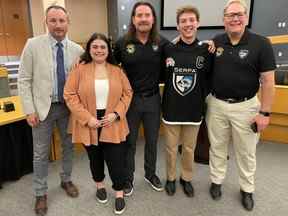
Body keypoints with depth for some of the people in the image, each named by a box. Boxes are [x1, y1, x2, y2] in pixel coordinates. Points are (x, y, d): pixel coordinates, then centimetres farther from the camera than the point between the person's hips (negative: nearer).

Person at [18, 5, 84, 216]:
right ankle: (41, 193, 30)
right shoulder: (33, 45, -8)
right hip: (43, 107, -2)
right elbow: (24, 80, -6)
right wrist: (30, 110, -10)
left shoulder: (77, 49, -2)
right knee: (41, 153, 10)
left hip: (69, 106, 2)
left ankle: (66, 180, 40)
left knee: (68, 147, 17)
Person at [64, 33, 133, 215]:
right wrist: (87, 118, -15)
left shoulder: (117, 70, 2)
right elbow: (70, 95, -8)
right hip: (89, 124, 0)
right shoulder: (80, 69, -5)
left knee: (116, 159, 4)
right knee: (95, 157, 18)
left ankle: (119, 193, 26)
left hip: (112, 124, 1)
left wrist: (116, 113, -10)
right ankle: (100, 185, 44)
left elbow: (127, 93, 3)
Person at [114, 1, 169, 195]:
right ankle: (128, 178, 34)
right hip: (130, 99, -1)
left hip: (153, 99, 2)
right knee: (129, 142, 12)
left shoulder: (162, 43, -4)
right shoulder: (122, 43, -7)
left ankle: (150, 174, 41)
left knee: (152, 140, 17)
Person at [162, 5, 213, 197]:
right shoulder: (168, 50, -5)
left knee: (189, 148, 16)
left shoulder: (206, 50, -3)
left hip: (194, 110, 1)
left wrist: (202, 98, 0)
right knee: (171, 148, 14)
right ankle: (171, 178, 36)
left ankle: (187, 178, 39)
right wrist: (168, 96, 1)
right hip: (171, 109, 0)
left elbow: (210, 79, 5)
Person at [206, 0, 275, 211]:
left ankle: (247, 189, 35)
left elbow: (268, 81, -9)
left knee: (246, 152, 13)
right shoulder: (215, 42, 0)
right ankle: (216, 181, 37)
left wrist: (265, 112, -11)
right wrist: (206, 98, 3)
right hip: (216, 104, 3)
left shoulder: (261, 43, -9)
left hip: (245, 106, -2)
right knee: (217, 147, 16)